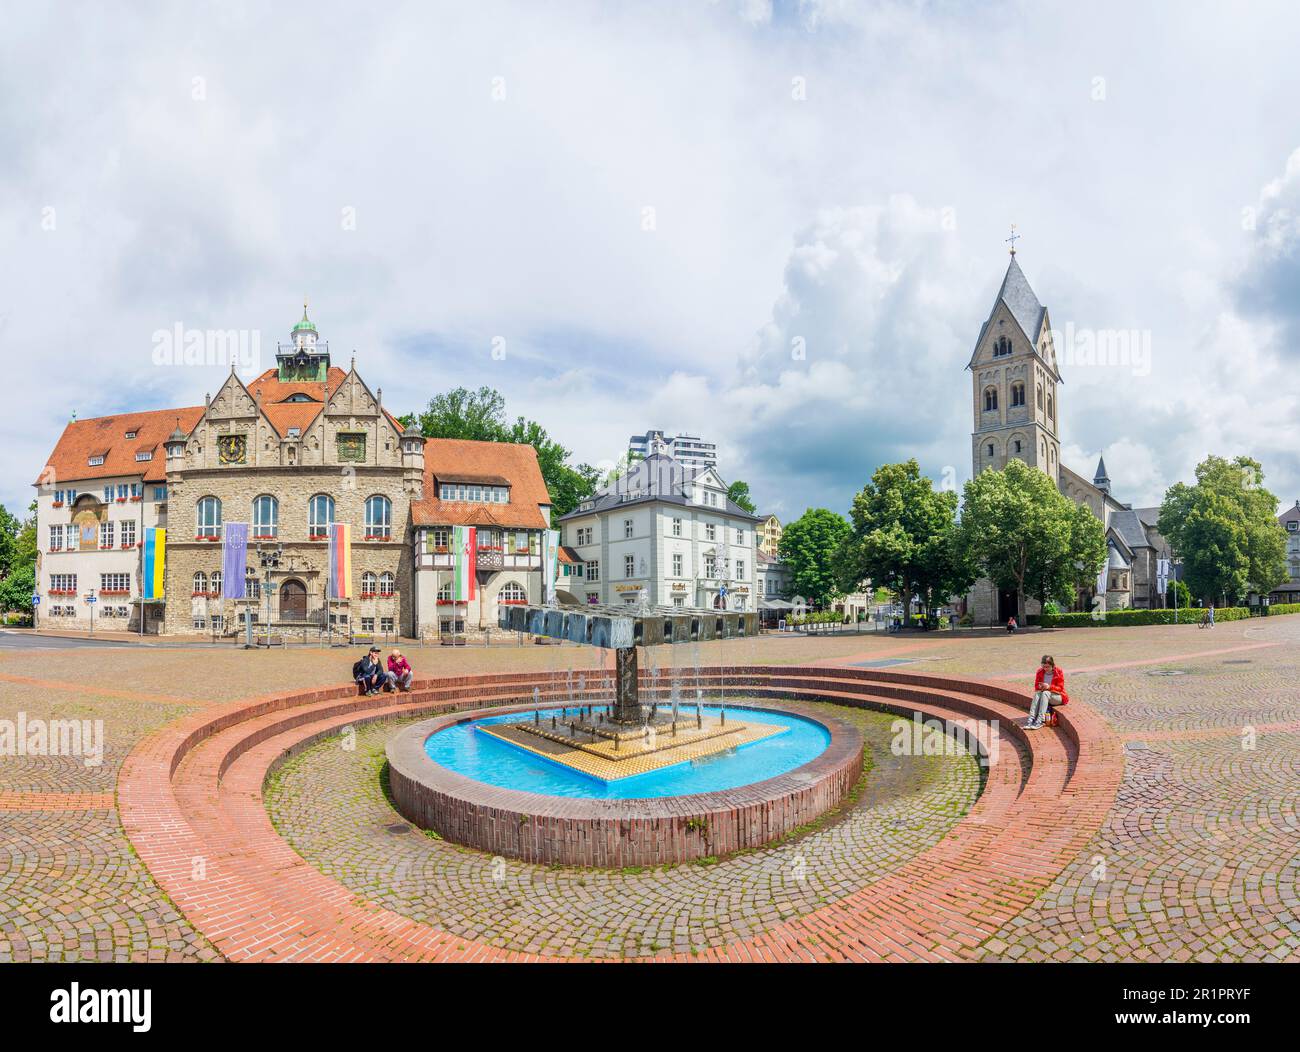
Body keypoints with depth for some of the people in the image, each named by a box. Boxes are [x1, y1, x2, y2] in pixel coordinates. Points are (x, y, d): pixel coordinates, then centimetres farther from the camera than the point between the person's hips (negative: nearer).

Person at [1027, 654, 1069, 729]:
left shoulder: (1058, 672, -8)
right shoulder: (1040, 672, 2)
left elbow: (1060, 688, -11)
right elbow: (1036, 686, 5)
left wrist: (1049, 687, -28)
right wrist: (1040, 686, -19)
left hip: (1057, 696, -3)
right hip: (1045, 696, 3)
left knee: (1045, 693, -35)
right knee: (1037, 693, -31)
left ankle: (1040, 721, -43)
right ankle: (1031, 719, -45)